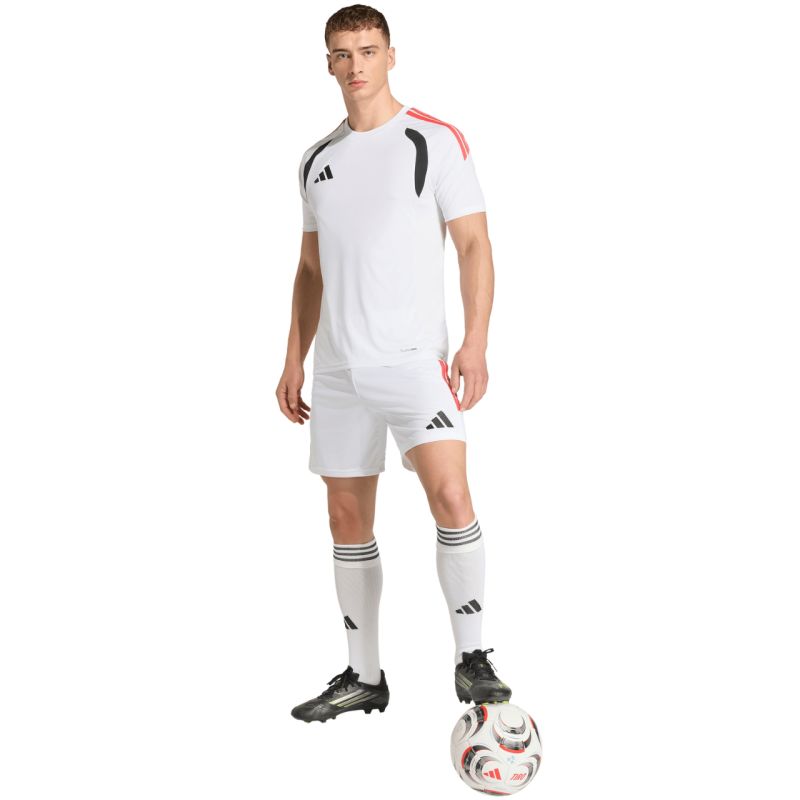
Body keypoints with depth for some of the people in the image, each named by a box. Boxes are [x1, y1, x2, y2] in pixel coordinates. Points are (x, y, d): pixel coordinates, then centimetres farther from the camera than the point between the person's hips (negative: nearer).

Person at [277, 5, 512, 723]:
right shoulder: (318, 159, 15)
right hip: (337, 368, 5)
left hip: (414, 358, -5)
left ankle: (472, 659, -8)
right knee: (348, 521, 8)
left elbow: (475, 245, -4)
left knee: (451, 496, -21)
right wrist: (294, 361, 14)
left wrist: (476, 343, -16)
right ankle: (364, 677, 20)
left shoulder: (436, 142, -1)